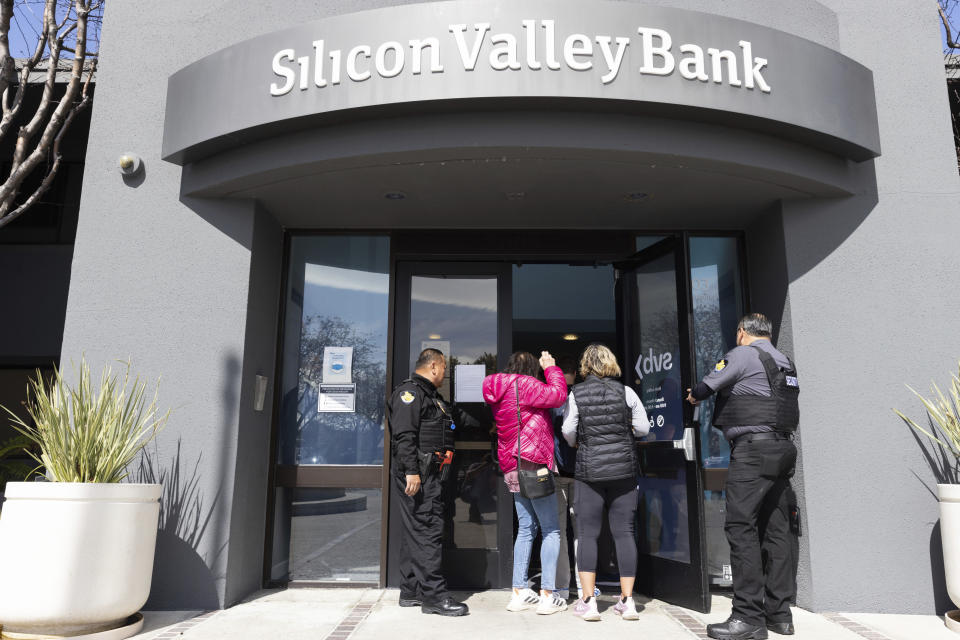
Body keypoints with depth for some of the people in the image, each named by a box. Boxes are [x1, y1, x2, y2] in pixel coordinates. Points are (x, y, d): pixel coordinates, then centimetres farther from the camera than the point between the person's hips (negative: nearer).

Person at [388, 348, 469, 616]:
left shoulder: (432, 396, 23)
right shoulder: (409, 392, -9)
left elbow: (457, 418, 37)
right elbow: (404, 435, -19)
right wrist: (411, 471, -24)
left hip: (430, 474, 11)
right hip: (418, 473, -11)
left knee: (415, 532, 13)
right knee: (427, 530, -9)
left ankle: (410, 592, 21)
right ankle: (433, 595, -6)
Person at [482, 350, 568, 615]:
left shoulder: (500, 392, 16)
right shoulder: (523, 385, -12)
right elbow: (558, 394, -16)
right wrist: (551, 367, 0)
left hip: (513, 469, 9)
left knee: (525, 529, 13)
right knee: (551, 530, -1)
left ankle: (519, 592, 15)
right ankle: (547, 595, 0)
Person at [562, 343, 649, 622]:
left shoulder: (576, 394, -3)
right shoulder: (625, 392, -1)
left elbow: (568, 432, -2)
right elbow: (643, 427, 2)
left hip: (589, 470, -1)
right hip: (624, 469, 2)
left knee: (587, 534, 5)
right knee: (624, 533, 8)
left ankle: (588, 601, 4)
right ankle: (627, 601, 13)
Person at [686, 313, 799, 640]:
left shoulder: (742, 354, -5)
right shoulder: (785, 362, 20)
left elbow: (706, 386, -4)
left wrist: (694, 395, 18)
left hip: (753, 448, -9)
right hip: (783, 447, 9)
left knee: (741, 527, -9)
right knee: (776, 529, 10)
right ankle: (780, 613, 15)